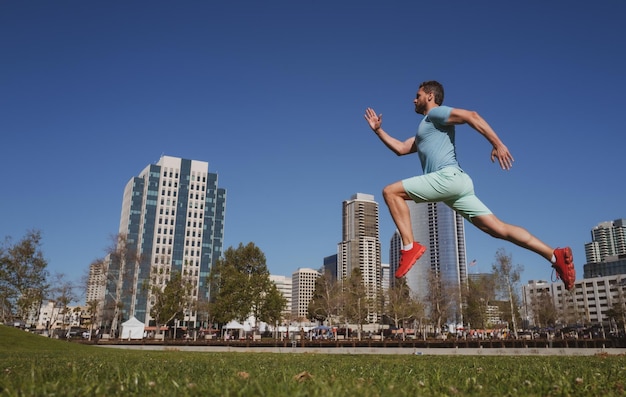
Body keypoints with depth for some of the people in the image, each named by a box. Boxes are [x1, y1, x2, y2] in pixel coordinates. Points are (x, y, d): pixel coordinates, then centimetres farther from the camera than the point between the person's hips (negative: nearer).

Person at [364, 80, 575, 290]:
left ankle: (410, 246, -19)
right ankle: (555, 255, -2)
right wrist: (378, 130, 31)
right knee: (499, 229, 2)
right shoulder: (426, 127, 34)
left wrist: (497, 144, -19)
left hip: (448, 177, -9)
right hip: (455, 184, 9)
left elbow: (471, 116, -9)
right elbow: (401, 148, 33)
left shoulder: (435, 113, 6)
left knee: (390, 191, -9)